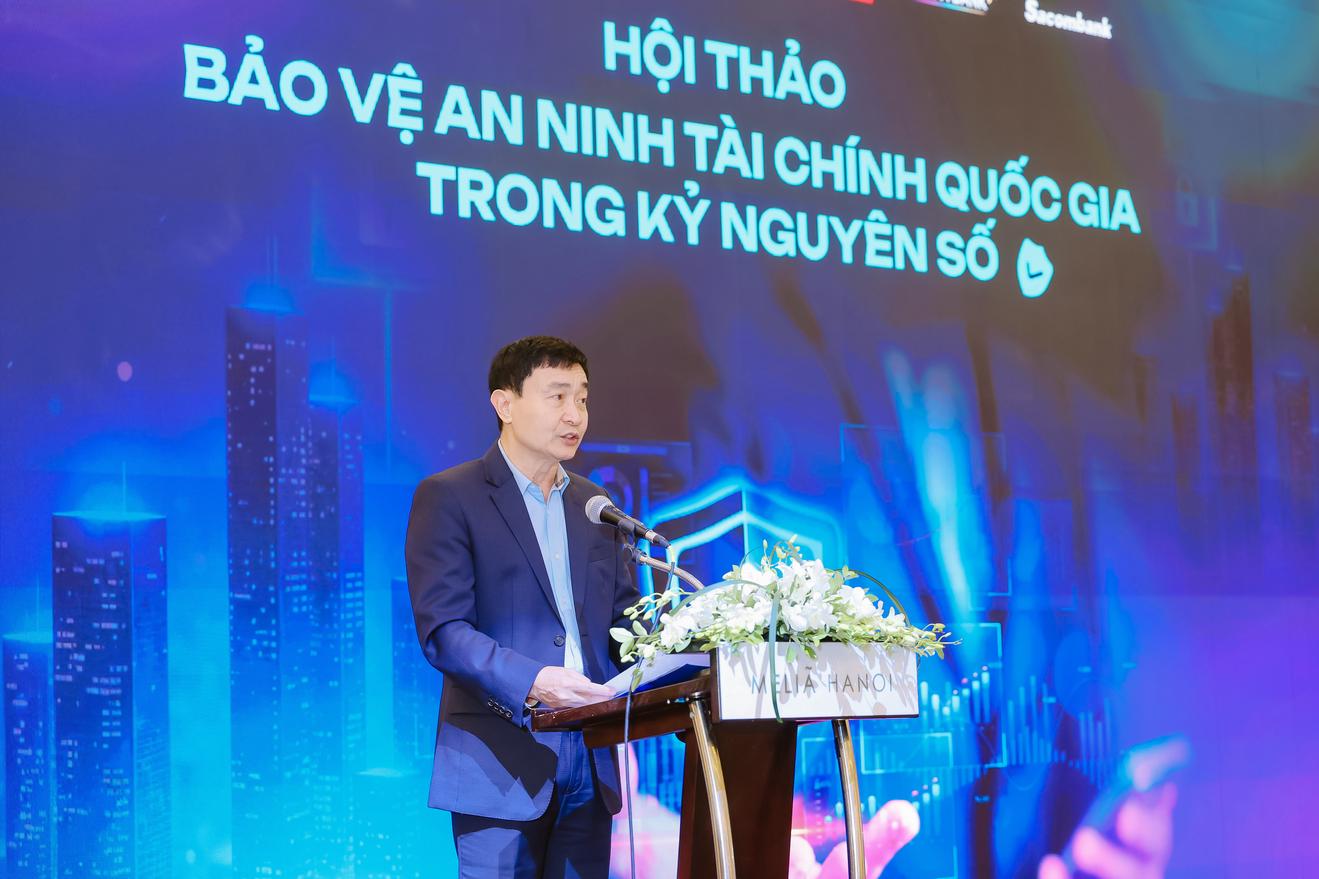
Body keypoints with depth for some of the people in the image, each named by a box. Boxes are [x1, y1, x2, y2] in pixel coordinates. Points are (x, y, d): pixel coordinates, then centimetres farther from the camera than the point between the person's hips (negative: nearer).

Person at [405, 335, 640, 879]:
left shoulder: (593, 504, 17)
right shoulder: (448, 497, -3)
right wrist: (531, 682, -27)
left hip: (589, 758, 6)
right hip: (502, 762, -6)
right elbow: (442, 629, -12)